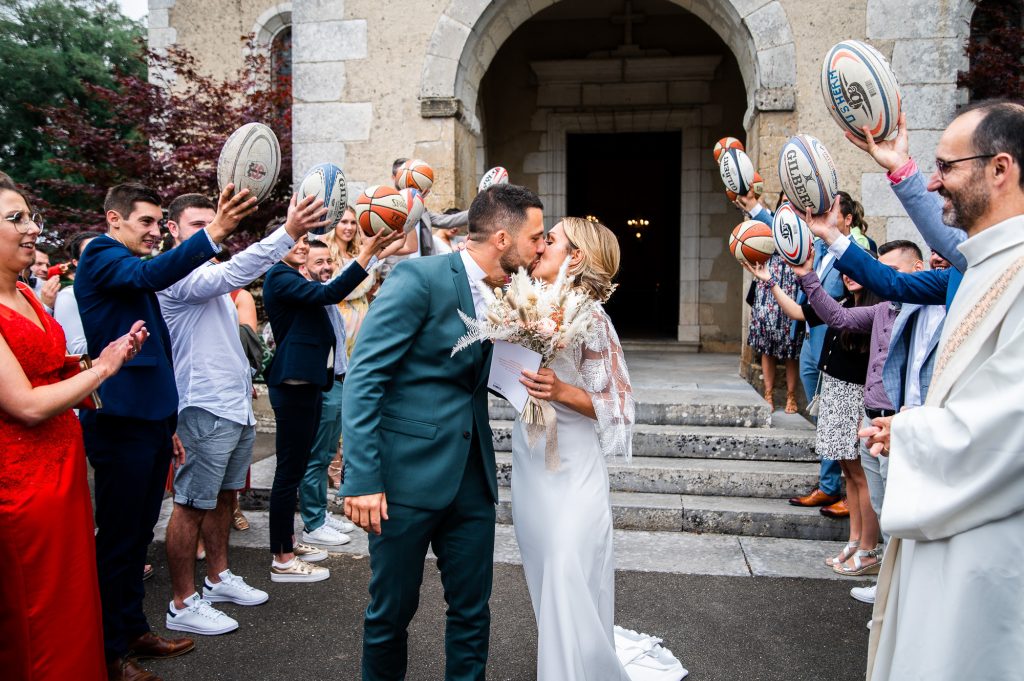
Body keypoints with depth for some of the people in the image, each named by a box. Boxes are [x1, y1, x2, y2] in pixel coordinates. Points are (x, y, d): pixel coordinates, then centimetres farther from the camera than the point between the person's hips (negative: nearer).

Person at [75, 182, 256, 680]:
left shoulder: (131, 271, 20)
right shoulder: (101, 256, -8)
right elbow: (150, 274, -33)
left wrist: (166, 424, 23)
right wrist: (214, 233, -45)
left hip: (149, 419, 9)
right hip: (121, 421, -9)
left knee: (138, 534, 17)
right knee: (117, 538, 1)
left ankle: (132, 630, 29)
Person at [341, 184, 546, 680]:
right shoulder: (419, 277, -13)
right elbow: (363, 378, -16)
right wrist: (362, 479, -21)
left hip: (472, 478, 6)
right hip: (408, 473, -6)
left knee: (472, 610, 13)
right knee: (392, 610, 10)